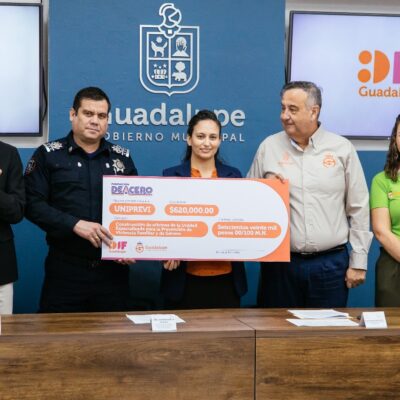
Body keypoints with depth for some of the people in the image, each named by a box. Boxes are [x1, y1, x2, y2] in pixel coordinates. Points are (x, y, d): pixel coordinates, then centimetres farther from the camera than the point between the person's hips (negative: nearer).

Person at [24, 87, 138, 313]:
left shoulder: (122, 158, 10)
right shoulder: (48, 155, 2)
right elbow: (33, 203, -6)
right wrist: (75, 225, -18)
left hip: (113, 268, 3)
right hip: (65, 269, -2)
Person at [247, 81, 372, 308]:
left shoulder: (342, 148, 2)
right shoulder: (269, 147, 4)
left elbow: (358, 208, 3)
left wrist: (358, 262, 2)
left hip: (331, 263, -1)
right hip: (281, 262, 1)